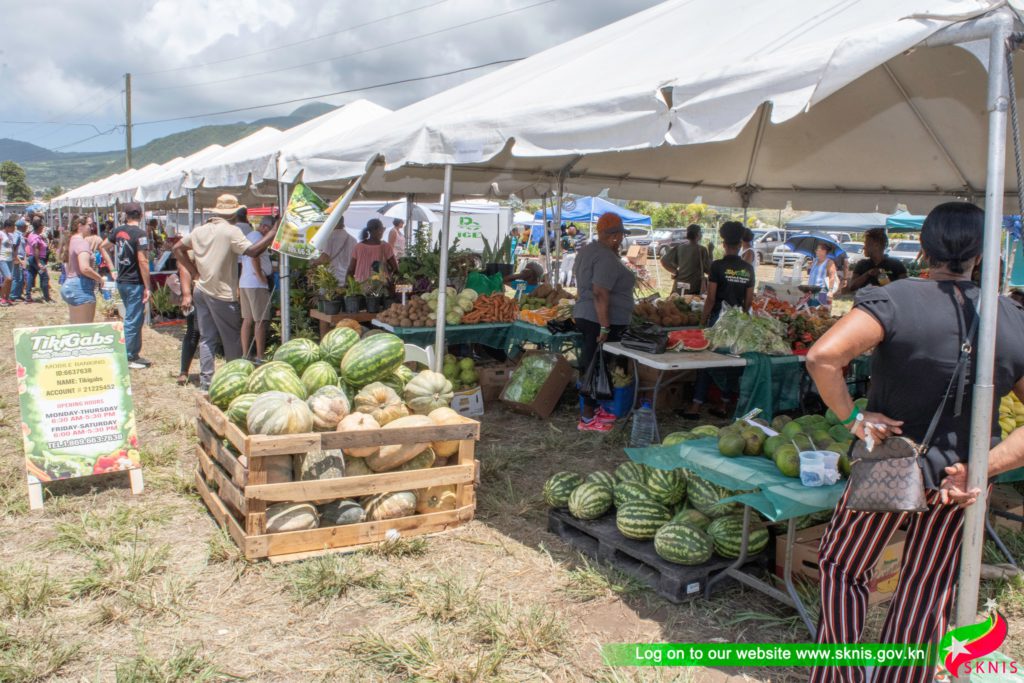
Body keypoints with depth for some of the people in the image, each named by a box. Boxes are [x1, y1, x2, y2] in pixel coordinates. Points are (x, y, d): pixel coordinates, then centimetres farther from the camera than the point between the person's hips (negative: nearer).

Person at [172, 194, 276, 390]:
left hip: (201, 291, 7)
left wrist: (195, 272, 13)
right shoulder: (231, 231, -13)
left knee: (207, 337, 10)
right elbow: (253, 251, -23)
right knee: (232, 338, 6)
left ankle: (205, 380, 11)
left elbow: (177, 249, 18)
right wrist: (273, 233, -17)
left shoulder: (199, 230, 9)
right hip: (222, 294, -7)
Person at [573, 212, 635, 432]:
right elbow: (600, 294, -26)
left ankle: (592, 408, 28)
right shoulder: (607, 258, -19)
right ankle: (587, 418, 4)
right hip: (600, 321, -10)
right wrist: (605, 327, -25)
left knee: (592, 366, 18)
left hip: (585, 316, 10)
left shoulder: (587, 250, 12)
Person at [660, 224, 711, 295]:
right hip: (694, 289, -4)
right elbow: (708, 270, -3)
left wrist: (675, 272, 8)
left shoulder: (679, 246, 3)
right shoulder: (701, 249, -9)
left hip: (678, 288, 5)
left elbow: (664, 260, 3)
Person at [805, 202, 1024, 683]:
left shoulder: (894, 300, -18)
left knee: (842, 566, 17)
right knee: (927, 592, 17)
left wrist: (852, 417, -20)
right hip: (960, 478, 4)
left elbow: (822, 357, -33)